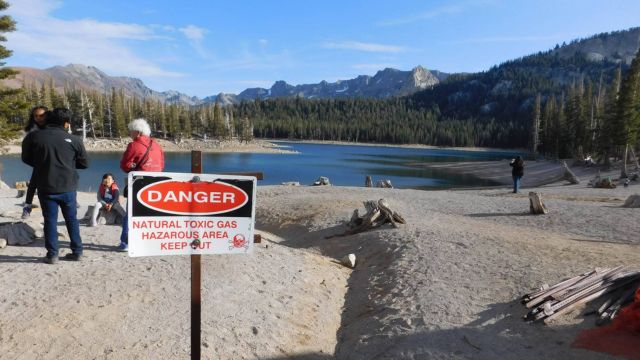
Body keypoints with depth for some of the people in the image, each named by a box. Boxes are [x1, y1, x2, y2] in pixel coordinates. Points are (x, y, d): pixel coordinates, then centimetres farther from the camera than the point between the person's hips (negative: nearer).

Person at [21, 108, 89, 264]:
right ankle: (77, 251, 16)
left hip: (45, 186, 0)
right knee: (72, 219, 11)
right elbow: (84, 163, 3)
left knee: (50, 219, 8)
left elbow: (26, 159, 11)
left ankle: (52, 254, 8)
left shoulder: (34, 136, -2)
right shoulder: (74, 140, -5)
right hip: (68, 186, 0)